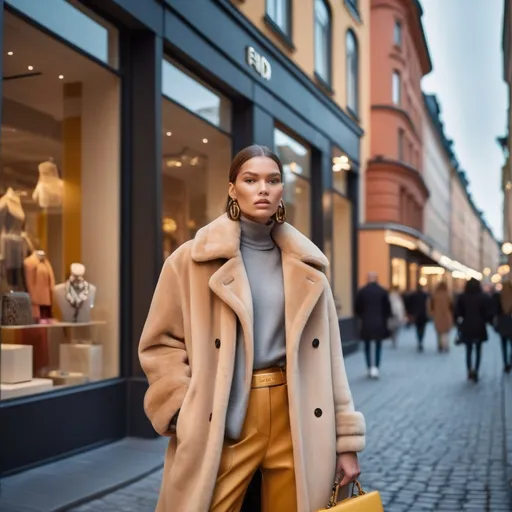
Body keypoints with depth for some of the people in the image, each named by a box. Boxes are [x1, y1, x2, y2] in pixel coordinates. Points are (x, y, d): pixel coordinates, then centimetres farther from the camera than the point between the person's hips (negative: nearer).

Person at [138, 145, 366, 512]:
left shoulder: (305, 264, 9)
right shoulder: (194, 259, -1)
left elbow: (328, 356, 8)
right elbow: (161, 343, 1)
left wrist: (346, 440, 6)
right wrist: (186, 413, -12)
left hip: (296, 418, 3)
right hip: (223, 420, -2)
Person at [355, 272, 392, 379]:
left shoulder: (361, 291, -4)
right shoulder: (383, 291, -4)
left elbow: (357, 308, 2)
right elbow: (387, 308, 1)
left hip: (366, 323, 0)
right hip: (379, 323, 0)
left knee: (367, 346, 13)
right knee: (378, 346, 11)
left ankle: (370, 367, 5)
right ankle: (376, 367, -1)